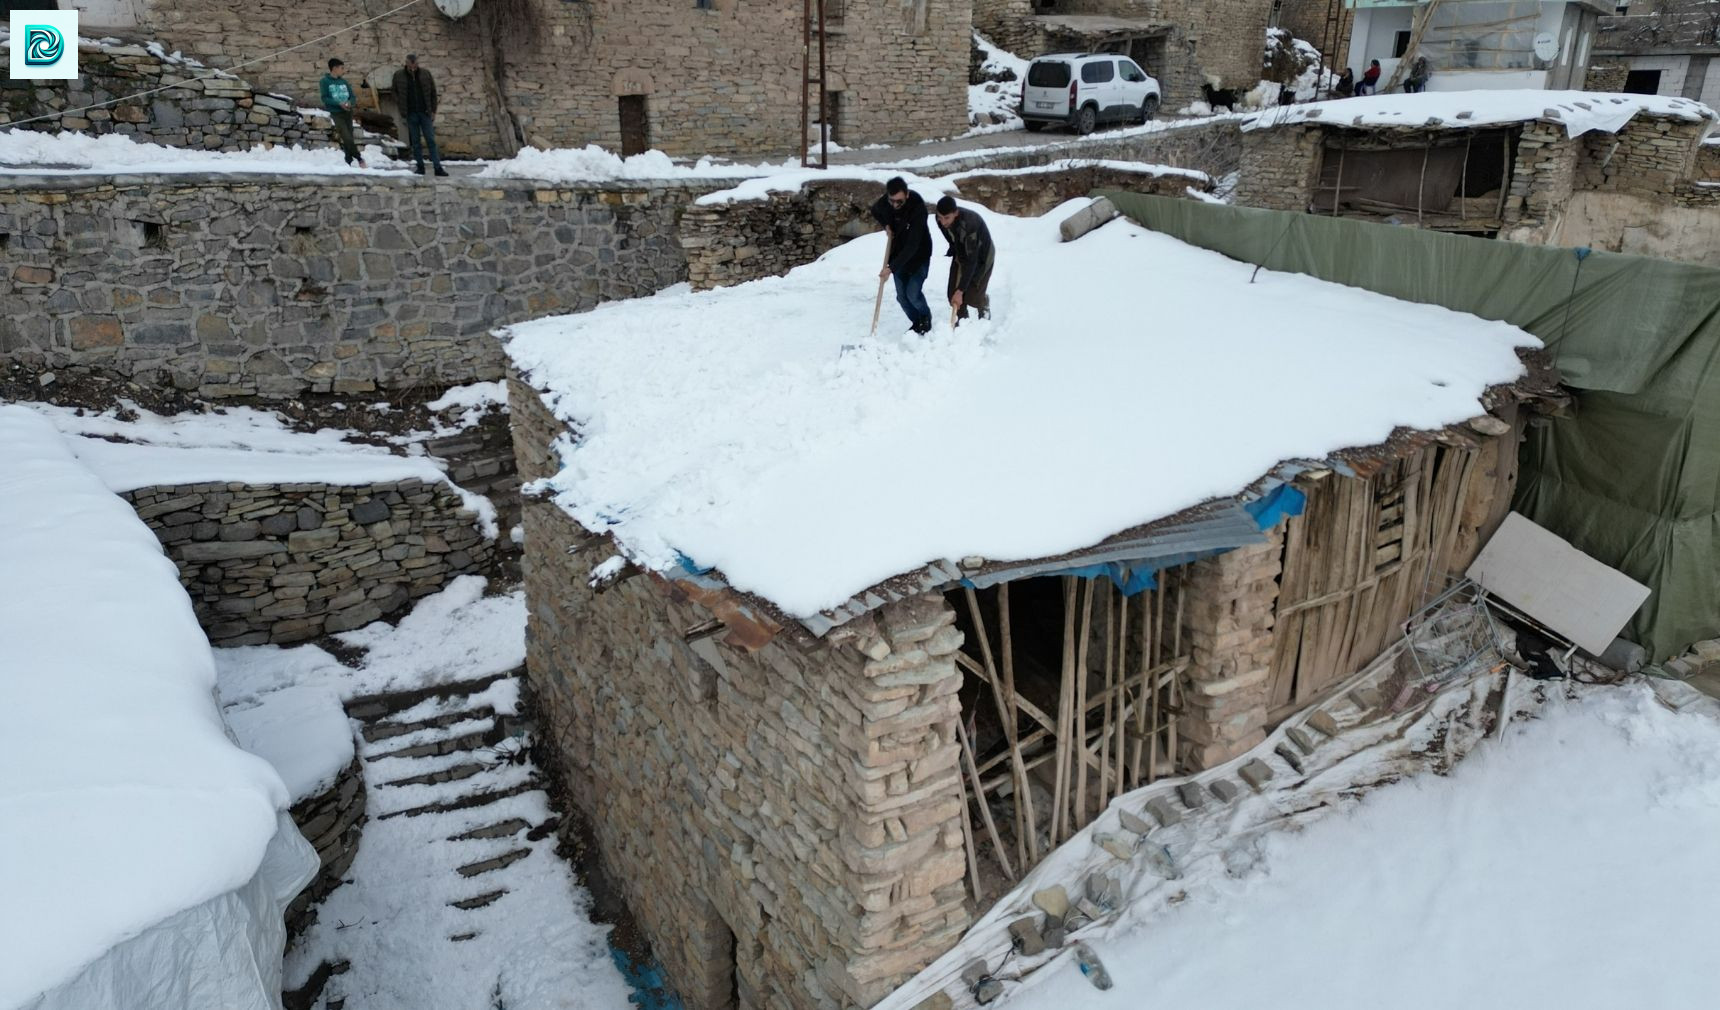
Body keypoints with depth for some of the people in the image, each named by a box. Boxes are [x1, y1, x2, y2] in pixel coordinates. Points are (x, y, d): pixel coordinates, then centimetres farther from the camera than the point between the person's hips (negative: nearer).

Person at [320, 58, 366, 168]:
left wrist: (349, 103, -11)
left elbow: (352, 96, 12)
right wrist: (339, 103, -21)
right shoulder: (325, 81, -4)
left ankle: (348, 161, 9)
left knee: (349, 138, 4)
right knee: (347, 138, -15)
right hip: (336, 113, -5)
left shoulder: (344, 82, 12)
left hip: (348, 112, 5)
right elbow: (325, 98, -10)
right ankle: (360, 160, -9)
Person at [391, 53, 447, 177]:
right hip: (410, 114, 1)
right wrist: (402, 108, 2)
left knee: (431, 141, -5)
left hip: (425, 112, -1)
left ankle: (438, 167, -7)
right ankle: (420, 167, 9)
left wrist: (433, 110, 3)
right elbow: (395, 93, 13)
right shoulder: (398, 75, 2)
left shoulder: (425, 74, 2)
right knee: (415, 142, 4)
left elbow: (433, 93, 7)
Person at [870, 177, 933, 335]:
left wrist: (891, 267, -39)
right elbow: (875, 212, 12)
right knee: (902, 296, 6)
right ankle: (916, 322, 29)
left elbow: (912, 245, -36)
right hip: (898, 254, 5)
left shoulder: (918, 207, -33)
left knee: (913, 293, -12)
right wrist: (886, 225, -9)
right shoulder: (884, 201, -16)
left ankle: (926, 317, 18)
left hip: (919, 255, -5)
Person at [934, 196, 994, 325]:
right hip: (961, 254, 5)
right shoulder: (941, 219, -21)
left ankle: (985, 305, 29)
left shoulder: (969, 224, -41)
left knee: (972, 296, -6)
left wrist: (960, 290, -40)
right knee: (952, 294, -4)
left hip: (981, 256, -5)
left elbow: (971, 261, -39)